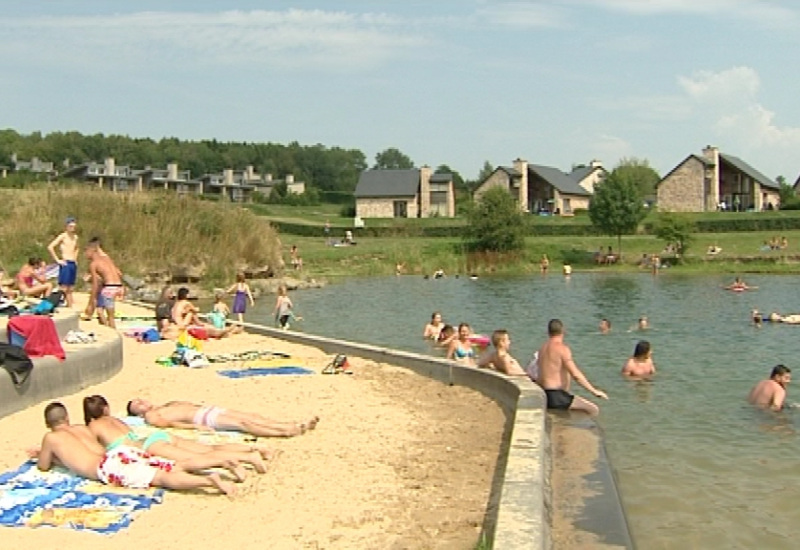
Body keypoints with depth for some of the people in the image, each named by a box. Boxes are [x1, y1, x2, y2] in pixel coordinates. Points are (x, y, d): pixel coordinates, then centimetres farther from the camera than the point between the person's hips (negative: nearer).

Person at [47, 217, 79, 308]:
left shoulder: (75, 237, 14)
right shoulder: (63, 236, -6)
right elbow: (50, 247, -14)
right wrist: (57, 260, -13)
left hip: (73, 264, 7)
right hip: (65, 264, -7)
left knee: (70, 289, 8)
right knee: (64, 288, -11)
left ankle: (70, 306, 10)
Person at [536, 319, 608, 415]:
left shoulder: (543, 348, 11)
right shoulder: (562, 348, -14)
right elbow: (576, 374, -20)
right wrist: (594, 391, -14)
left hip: (544, 394, 9)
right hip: (556, 397, -9)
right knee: (594, 409, -12)